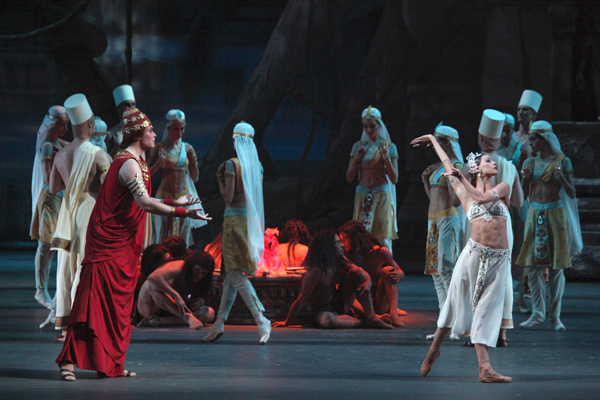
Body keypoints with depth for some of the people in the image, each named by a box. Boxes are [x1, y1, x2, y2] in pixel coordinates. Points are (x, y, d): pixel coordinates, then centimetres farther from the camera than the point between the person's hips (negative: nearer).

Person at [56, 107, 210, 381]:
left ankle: (110, 364, 14)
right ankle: (70, 359, -14)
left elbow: (140, 202, 21)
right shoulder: (129, 164, -17)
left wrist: (174, 202, 25)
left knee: (117, 304, 11)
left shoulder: (133, 162, 16)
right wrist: (183, 212, -29)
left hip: (123, 246, 10)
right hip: (110, 245, -10)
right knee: (94, 300, -12)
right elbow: (145, 204, -27)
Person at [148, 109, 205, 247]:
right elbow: (147, 173, -3)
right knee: (161, 237, -4)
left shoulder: (187, 148, 8)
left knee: (183, 239, 3)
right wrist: (159, 162, -18)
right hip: (164, 198, -3)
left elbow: (195, 178, 10)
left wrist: (194, 162, -6)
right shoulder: (160, 148, -1)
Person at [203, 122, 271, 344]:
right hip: (251, 219, 7)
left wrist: (220, 180, 2)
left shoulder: (232, 165, -11)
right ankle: (220, 322, 17)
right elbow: (258, 198, 13)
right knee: (231, 273, 13)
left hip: (234, 217, -7)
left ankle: (261, 320, -20)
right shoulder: (257, 165, 9)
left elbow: (228, 197, -13)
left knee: (236, 274, -8)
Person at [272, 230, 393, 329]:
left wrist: (367, 283, -23)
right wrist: (287, 322, -17)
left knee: (358, 272, -10)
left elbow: (365, 275, 2)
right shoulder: (315, 272, -25)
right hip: (321, 311, -7)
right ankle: (364, 322, -24)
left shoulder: (340, 262, -5)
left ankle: (372, 318, -14)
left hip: (340, 305, 7)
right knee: (326, 320, -44)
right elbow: (301, 299, -21)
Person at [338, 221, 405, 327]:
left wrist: (397, 275, -23)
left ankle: (393, 312, -32)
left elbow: (401, 274, 1)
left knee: (388, 270, -23)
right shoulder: (348, 256, 0)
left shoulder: (380, 252, -6)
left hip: (381, 303, 0)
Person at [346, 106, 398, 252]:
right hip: (362, 195, 2)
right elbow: (349, 178, 8)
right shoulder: (358, 146, 10)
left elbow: (394, 179, -1)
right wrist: (357, 158, -6)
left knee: (383, 240, -6)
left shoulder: (389, 147, 4)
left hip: (382, 195, -2)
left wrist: (386, 158, -12)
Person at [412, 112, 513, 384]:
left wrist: (461, 179, -3)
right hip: (474, 253, 0)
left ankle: (485, 368, -7)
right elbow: (448, 166, 22)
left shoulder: (503, 188, 12)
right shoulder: (466, 195, 12)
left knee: (489, 310, -2)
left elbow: (484, 198, -8)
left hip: (499, 259, 0)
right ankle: (434, 349, 25)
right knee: (456, 302, 4)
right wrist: (433, 140, 32)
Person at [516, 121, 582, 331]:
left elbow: (572, 193, -3)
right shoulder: (530, 163, 9)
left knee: (556, 266, -1)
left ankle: (556, 315, 6)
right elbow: (523, 193, 12)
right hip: (534, 213, 4)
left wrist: (561, 178, -19)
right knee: (533, 264, -2)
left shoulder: (562, 162, -2)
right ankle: (537, 313, 5)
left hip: (555, 214, -4)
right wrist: (526, 177, -5)